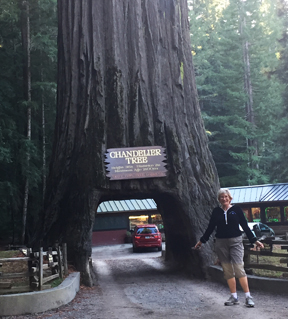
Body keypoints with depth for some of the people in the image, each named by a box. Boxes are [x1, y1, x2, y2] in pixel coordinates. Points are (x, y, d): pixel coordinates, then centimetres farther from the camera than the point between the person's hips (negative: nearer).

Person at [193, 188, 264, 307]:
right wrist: (201, 241, 16)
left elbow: (245, 226, 3)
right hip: (221, 243, 3)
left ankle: (248, 296, -5)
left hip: (235, 242, -3)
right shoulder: (216, 211, 7)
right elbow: (210, 228, 14)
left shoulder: (236, 209, 2)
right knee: (227, 270, 4)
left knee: (239, 268, -12)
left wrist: (254, 240, 0)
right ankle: (234, 297, 12)